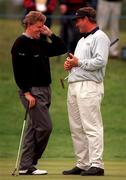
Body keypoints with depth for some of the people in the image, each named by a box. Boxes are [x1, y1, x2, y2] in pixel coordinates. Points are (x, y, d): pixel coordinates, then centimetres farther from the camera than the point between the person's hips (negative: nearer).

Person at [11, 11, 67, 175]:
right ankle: (28, 164, -5)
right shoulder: (21, 44, -10)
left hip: (44, 90, 9)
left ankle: (26, 166, 12)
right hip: (32, 91, -9)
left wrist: (51, 35, 7)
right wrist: (27, 92, -20)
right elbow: (18, 71, -16)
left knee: (34, 128, 9)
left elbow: (62, 49, 19)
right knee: (45, 126, -13)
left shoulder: (40, 43, 16)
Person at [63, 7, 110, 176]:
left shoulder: (100, 37, -5)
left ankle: (96, 165, -16)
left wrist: (78, 62, -12)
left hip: (89, 86, -10)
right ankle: (82, 164, 13)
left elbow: (100, 61, -18)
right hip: (74, 85, 10)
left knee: (91, 127, -13)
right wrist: (70, 63, 9)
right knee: (77, 129, 9)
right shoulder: (82, 40, 25)